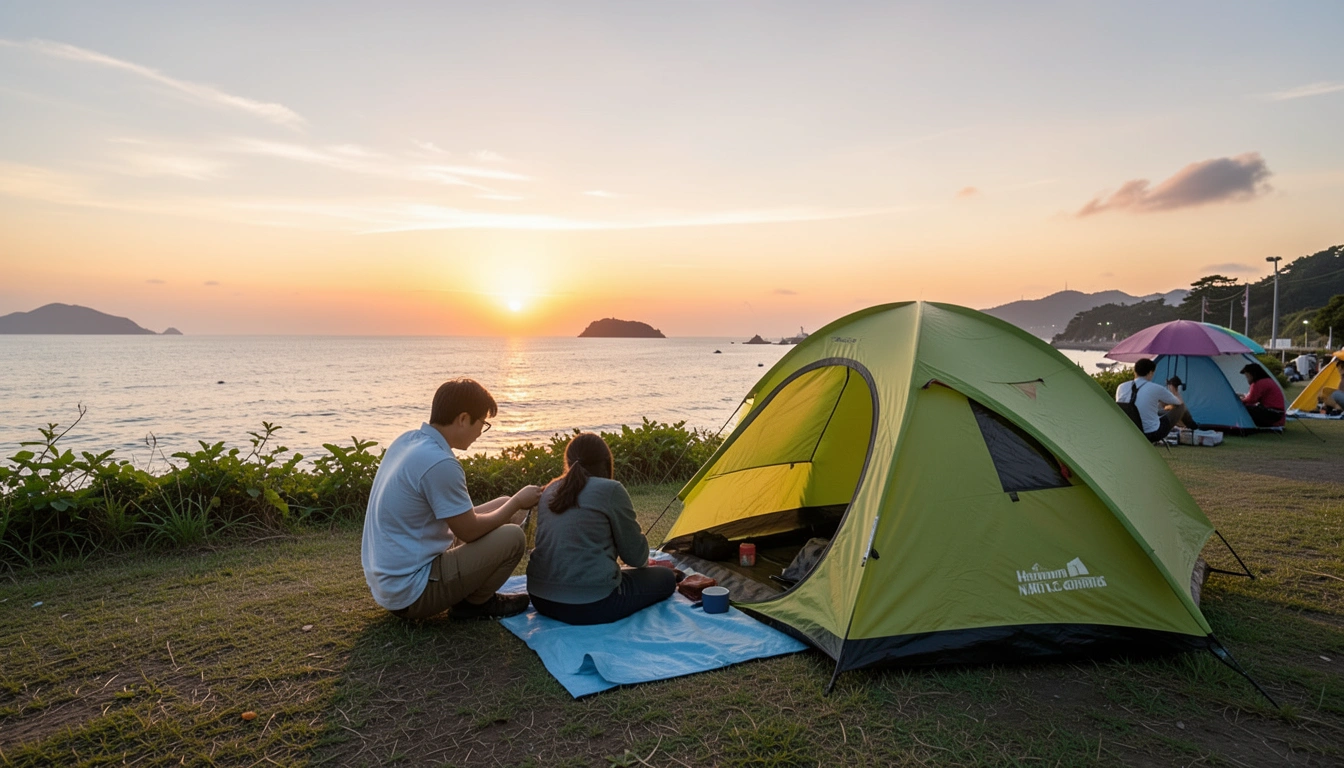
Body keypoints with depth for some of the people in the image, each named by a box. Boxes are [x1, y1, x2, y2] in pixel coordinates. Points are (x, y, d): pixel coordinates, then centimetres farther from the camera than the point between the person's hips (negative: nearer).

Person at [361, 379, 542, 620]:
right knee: (512, 537, -10)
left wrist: (508, 504, 11)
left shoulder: (406, 441, 3)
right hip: (411, 593, -9)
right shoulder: (439, 463, -26)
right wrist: (517, 502, -2)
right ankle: (474, 604, 8)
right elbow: (469, 531, -16)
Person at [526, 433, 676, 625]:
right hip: (591, 604, -7)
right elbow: (635, 555, -3)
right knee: (666, 578, 13)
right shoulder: (610, 490, -10)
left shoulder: (550, 490, 9)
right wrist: (644, 561, 22)